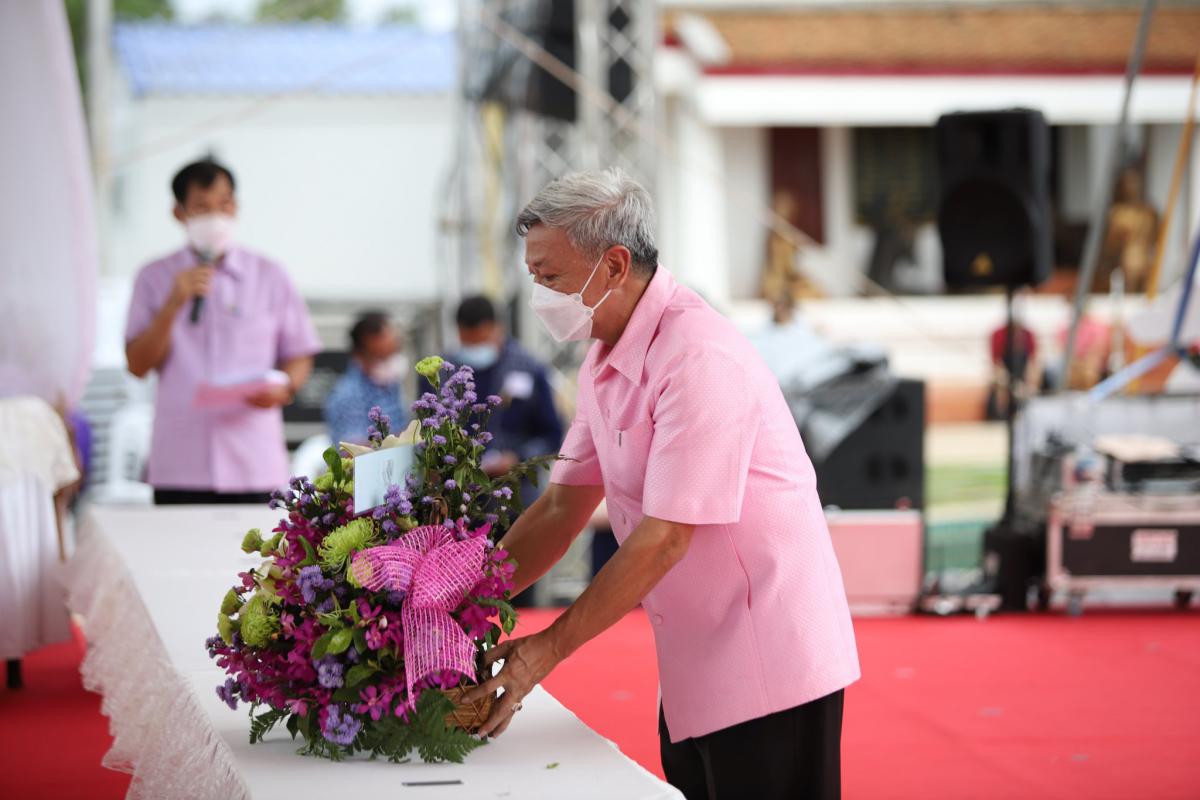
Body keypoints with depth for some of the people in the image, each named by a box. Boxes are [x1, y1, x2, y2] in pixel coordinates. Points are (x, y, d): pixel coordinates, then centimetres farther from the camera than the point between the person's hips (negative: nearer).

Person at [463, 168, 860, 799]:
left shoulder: (699, 356, -21)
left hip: (767, 664, -9)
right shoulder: (605, 362, 8)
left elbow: (665, 537, -24)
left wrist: (544, 651, -20)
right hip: (694, 672, 9)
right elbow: (563, 506, 13)